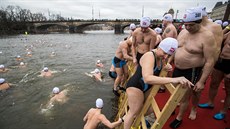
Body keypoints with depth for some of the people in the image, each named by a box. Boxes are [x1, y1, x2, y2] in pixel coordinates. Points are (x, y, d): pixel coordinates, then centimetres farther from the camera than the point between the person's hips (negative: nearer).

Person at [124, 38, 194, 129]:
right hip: (135, 86, -9)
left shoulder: (160, 57, 0)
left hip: (146, 87, 9)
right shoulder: (149, 56, -30)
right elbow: (147, 78, -47)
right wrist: (173, 80, -54)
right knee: (134, 112, 6)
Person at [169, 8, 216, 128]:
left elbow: (210, 61, -18)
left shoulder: (207, 36, -18)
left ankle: (179, 118, 31)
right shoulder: (183, 32, 1)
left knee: (184, 97, 8)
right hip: (178, 69, 6)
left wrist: (201, 81, -19)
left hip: (192, 72, -5)